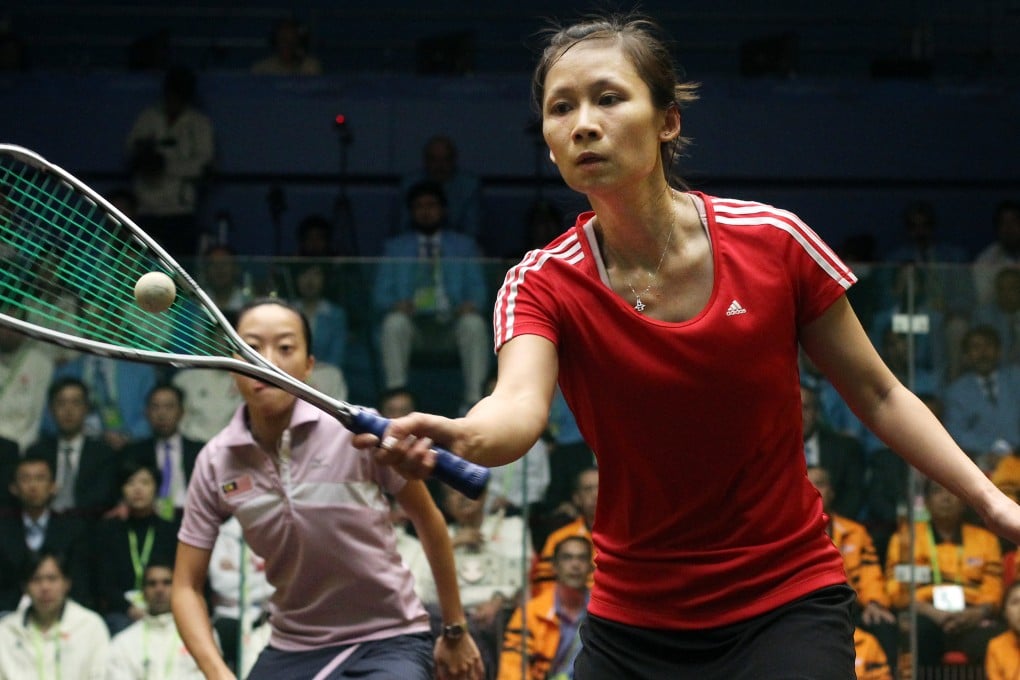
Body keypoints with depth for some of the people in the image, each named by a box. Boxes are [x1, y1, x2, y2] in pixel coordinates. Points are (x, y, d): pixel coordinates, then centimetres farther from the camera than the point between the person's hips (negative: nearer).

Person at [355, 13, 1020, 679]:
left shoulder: (773, 242, -8)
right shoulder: (544, 285, -8)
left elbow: (878, 394, 3)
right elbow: (521, 405, -29)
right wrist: (459, 435, -53)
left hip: (789, 604, -2)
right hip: (634, 622, 2)